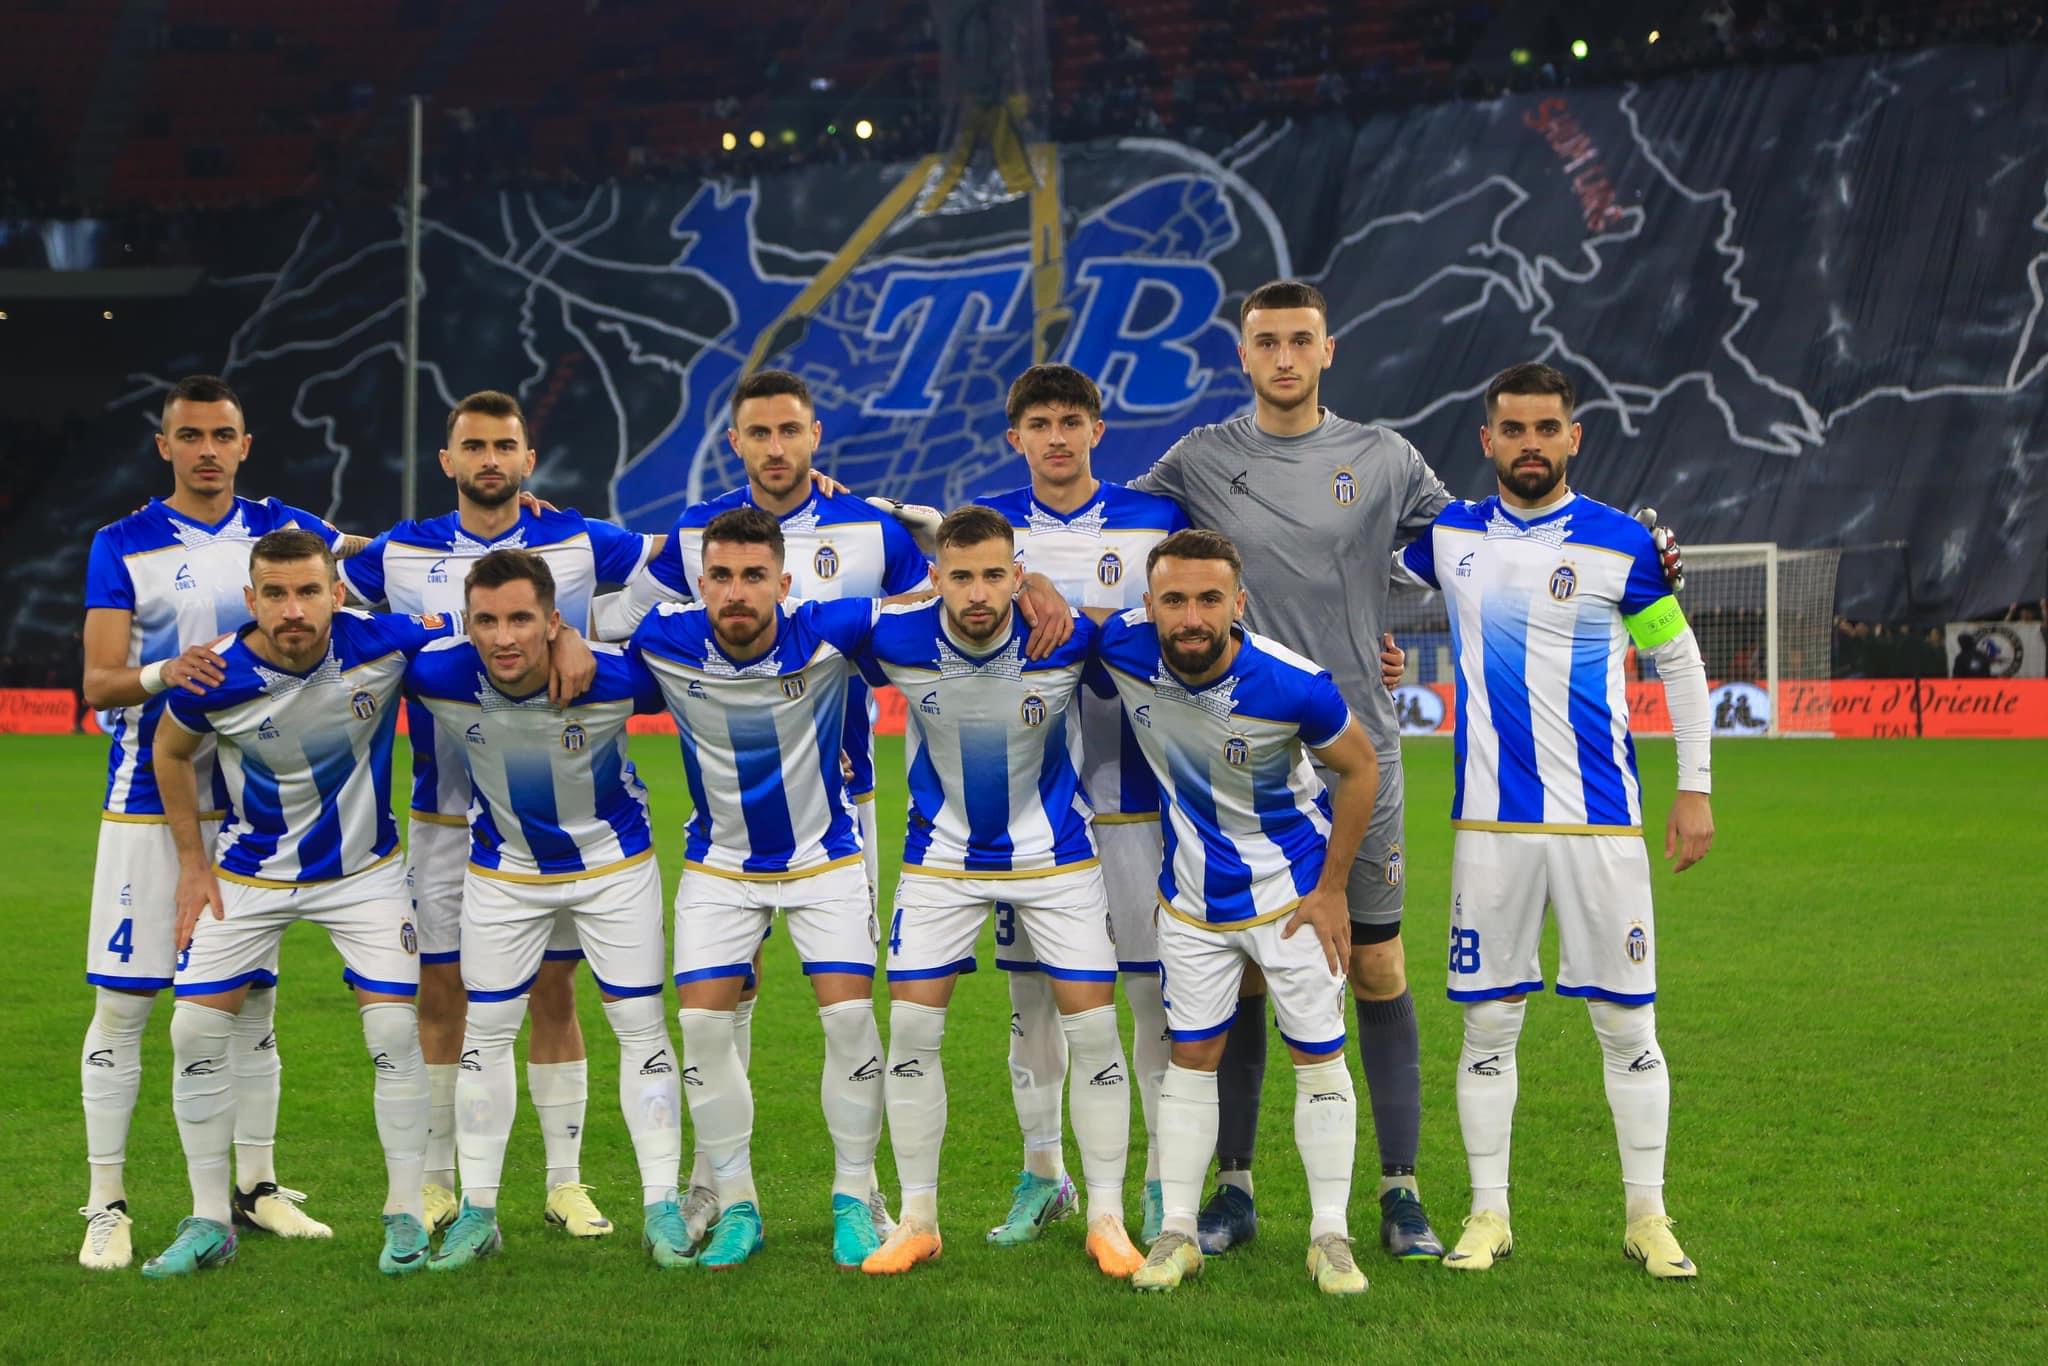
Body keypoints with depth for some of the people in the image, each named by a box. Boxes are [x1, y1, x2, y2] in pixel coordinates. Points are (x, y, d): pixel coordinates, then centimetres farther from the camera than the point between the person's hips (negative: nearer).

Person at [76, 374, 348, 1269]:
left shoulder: (283, 531, 6)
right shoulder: (123, 546, -1)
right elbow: (98, 684, -8)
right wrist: (164, 673, -29)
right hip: (150, 799, -3)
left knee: (252, 996, 10)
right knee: (123, 1000, -4)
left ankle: (255, 1188, 20)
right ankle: (107, 1204, 4)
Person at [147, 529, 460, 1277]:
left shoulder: (386, 645, -24)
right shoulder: (215, 679, -22)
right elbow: (171, 752, 1)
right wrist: (192, 861, 2)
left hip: (363, 870, -1)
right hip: (249, 874, 1)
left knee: (395, 1030, -9)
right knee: (195, 1030, -4)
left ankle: (405, 1215, 7)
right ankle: (209, 1222, 10)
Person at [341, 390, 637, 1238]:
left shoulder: (579, 544, 0)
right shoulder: (403, 553, 4)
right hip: (444, 813, 1)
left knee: (554, 992, 3)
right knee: (439, 994, 4)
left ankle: (565, 1182, 11)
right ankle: (435, 1183, 16)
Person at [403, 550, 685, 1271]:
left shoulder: (616, 676, -30)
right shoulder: (436, 676, -27)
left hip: (614, 864, -1)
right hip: (502, 872, 2)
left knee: (642, 1027, 0)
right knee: (485, 1033, 5)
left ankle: (661, 1209, 11)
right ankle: (477, 1211, 17)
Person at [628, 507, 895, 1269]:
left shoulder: (827, 634, -24)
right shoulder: (666, 642, -19)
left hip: (825, 856, -1)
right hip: (719, 863, 2)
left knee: (850, 1015, -11)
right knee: (703, 1023, -7)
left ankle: (854, 1200, 8)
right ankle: (735, 1206, 10)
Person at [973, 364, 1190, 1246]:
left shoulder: (1156, 521, 1)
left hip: (1132, 794, -2)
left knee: (1156, 988, -2)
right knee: (1030, 989, 7)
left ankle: (1164, 1182, 9)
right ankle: (1041, 1174, 20)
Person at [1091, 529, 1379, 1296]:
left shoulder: (1293, 685, -28)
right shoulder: (1124, 648, -20)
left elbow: (1360, 768, -11)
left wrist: (1332, 888, -8)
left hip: (1294, 889, -3)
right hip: (1193, 897, 3)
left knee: (1319, 1058, 3)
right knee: (1191, 1058, 8)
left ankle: (1330, 1236, 13)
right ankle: (1177, 1233, 17)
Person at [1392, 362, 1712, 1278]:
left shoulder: (1623, 543, -1)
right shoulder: (1447, 536, 6)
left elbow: (1680, 663, 7)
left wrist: (1695, 789, 3)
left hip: (1601, 821, -2)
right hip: (1489, 820, 2)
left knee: (1626, 1023, 2)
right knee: (1488, 1021, 5)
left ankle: (1647, 1218, 13)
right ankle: (1488, 1214, 15)